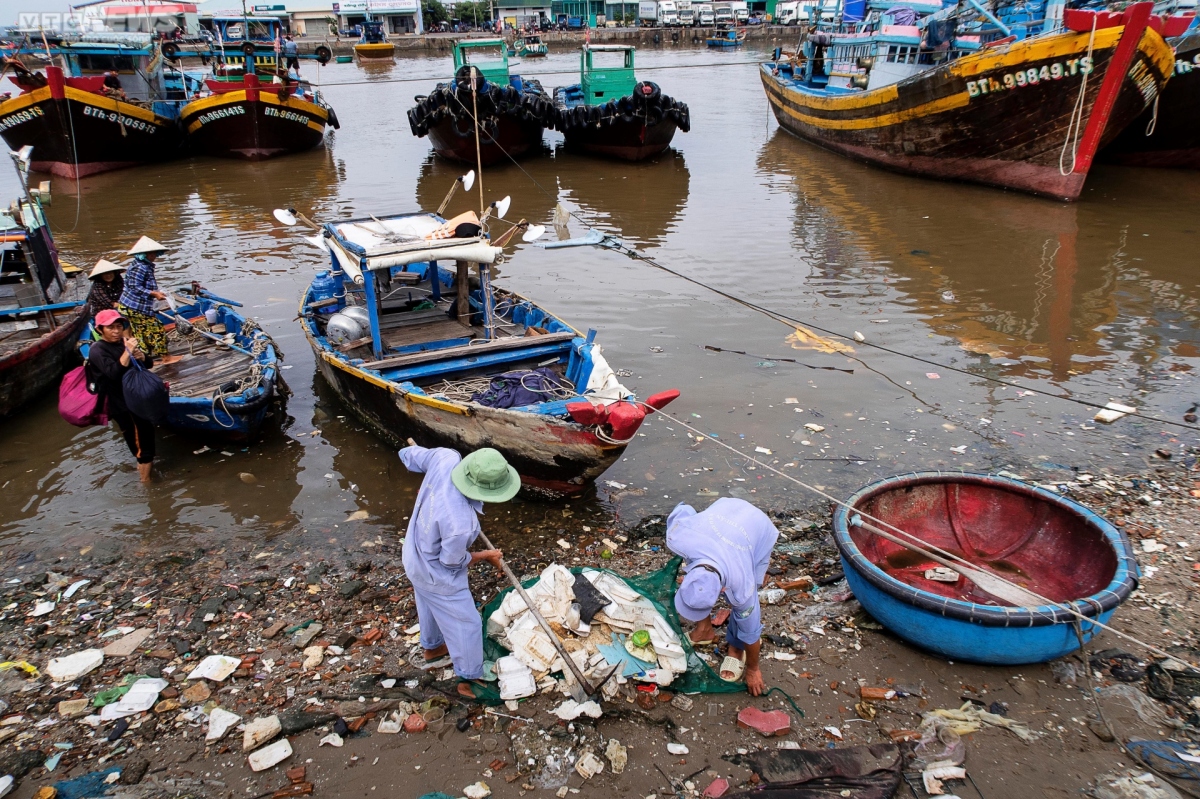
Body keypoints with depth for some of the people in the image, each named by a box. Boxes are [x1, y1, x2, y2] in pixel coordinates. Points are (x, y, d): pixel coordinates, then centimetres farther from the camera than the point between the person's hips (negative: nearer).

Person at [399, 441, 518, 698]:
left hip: (414, 555, 8)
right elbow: (453, 561, -23)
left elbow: (410, 455, -9)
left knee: (429, 606, 35)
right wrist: (486, 556, -5)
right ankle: (469, 680, 40)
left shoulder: (446, 458, -31)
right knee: (465, 624, 17)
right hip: (437, 575, -8)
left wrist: (414, 449, 14)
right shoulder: (461, 523, -45)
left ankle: (432, 647, 63)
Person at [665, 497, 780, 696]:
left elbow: (749, 628, -18)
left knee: (745, 608, -9)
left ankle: (736, 648, 20)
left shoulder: (740, 586, -38)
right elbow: (682, 509, -13)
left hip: (759, 529, -3)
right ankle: (704, 629, 29)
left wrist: (752, 669, 0)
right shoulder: (677, 538, -38)